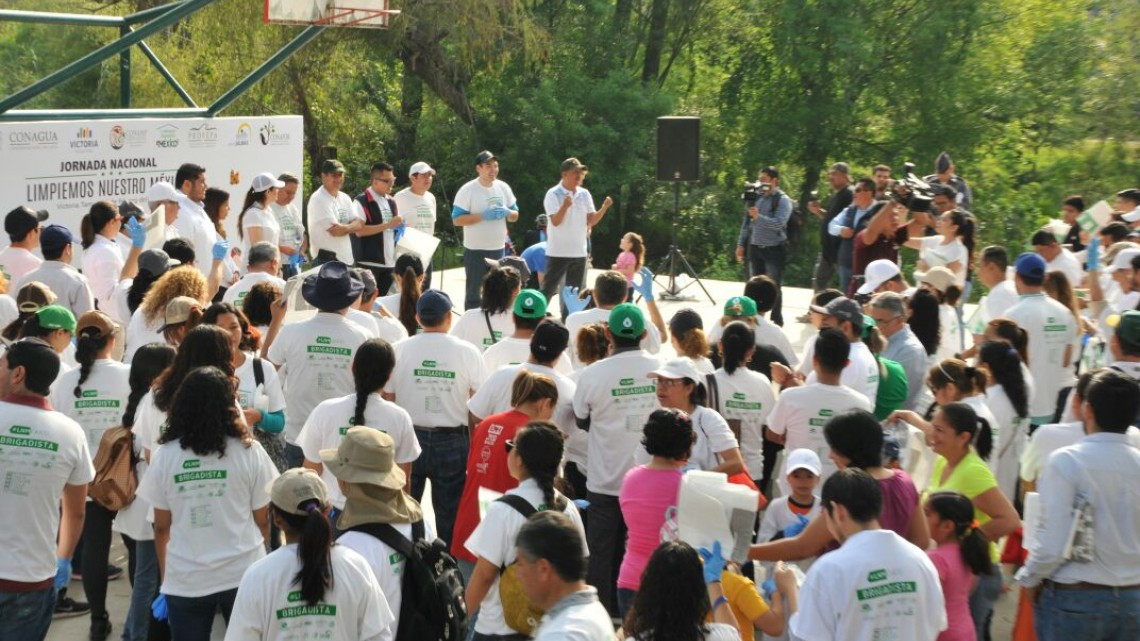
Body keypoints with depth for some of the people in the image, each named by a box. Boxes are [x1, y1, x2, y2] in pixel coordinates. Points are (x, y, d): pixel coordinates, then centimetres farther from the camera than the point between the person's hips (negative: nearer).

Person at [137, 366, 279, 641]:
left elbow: (161, 527, 1)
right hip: (243, 574, 0)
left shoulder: (164, 456, -4)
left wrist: (165, 577, 15)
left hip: (185, 580, 1)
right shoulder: (249, 453, -6)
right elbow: (262, 521, 1)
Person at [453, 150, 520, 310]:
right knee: (474, 292, -1)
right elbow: (457, 219, -14)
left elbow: (515, 216, 12)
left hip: (498, 249, 5)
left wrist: (507, 212, -12)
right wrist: (483, 215, -23)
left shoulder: (503, 188, 5)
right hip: (475, 250, -5)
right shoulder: (467, 190, -11)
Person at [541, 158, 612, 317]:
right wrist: (564, 206, -36)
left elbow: (592, 220, 7)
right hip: (558, 252, -6)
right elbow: (555, 221, -19)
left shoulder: (584, 194, 6)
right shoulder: (553, 194, -11)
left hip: (579, 252, 6)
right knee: (548, 289, -2)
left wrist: (604, 208, -10)